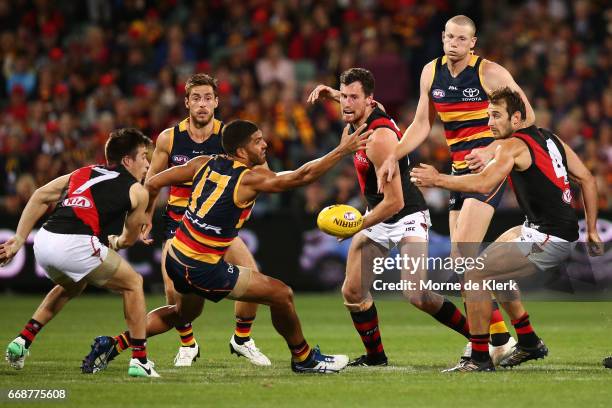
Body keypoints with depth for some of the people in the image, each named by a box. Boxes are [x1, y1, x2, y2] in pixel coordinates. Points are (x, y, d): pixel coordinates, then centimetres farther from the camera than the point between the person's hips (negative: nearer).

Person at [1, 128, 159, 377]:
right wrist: (115, 242, 46)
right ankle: (139, 361, 13)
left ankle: (23, 341, 28)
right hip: (75, 244, -6)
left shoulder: (83, 173, 26)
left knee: (71, 286, 38)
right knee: (133, 284, 17)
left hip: (43, 241, 6)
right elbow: (129, 239, 22)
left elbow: (40, 197, 20)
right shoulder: (137, 192, 12)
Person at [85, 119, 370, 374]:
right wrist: (343, 150, -13)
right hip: (204, 271, -8)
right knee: (281, 295, 3)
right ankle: (303, 358, 20)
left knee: (183, 314, 35)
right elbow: (301, 176, -20)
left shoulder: (204, 164, 2)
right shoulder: (250, 179, -17)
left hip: (176, 258, 8)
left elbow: (154, 183, 6)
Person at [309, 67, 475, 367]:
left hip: (406, 217, -9)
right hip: (378, 216, 9)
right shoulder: (364, 119, -1)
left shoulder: (379, 138, -27)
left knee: (417, 296, -21)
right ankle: (375, 356, 18)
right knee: (352, 292, 2)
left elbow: (394, 202, -26)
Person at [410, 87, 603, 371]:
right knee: (492, 258, 27)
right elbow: (587, 179, 16)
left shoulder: (513, 146, -11)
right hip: (565, 233, 10)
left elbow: (483, 184, -24)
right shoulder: (549, 138, 15)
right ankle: (529, 343, 30)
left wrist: (438, 180, -15)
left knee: (475, 275, -8)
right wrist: (591, 231, 18)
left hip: (546, 241, -10)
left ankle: (479, 358, -5)